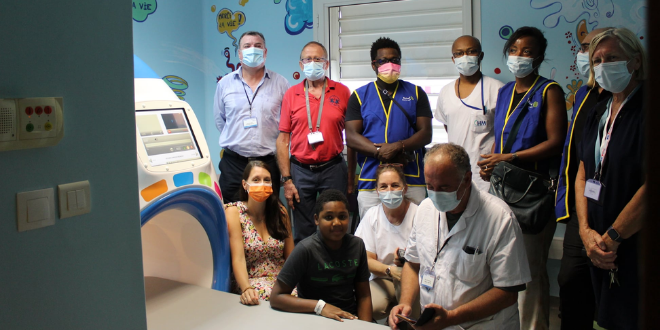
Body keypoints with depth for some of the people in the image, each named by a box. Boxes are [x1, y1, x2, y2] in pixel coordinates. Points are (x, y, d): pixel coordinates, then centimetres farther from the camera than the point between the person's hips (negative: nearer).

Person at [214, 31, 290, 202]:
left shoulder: (280, 83, 3)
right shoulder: (225, 83, 8)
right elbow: (219, 119, 16)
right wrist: (237, 140, 12)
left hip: (268, 162, -1)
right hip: (233, 162, 1)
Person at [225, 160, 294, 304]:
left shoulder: (280, 211, 8)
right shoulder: (234, 212, -3)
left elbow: (291, 257, 9)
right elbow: (238, 259, -14)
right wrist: (246, 289, -32)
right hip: (249, 281, -3)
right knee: (268, 295, -36)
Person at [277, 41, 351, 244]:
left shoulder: (342, 92, 3)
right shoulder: (291, 95, 4)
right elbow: (283, 140, 3)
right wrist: (286, 180, -2)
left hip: (333, 168, 0)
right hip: (300, 171, 1)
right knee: (303, 234, 8)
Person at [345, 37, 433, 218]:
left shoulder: (416, 93, 12)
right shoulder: (359, 96, 10)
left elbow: (426, 133, 4)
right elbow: (351, 137, 0)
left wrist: (399, 146, -15)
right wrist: (380, 152, -14)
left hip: (411, 181, 1)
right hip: (370, 181, 0)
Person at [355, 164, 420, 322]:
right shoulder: (371, 215, 1)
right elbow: (366, 259, -4)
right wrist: (389, 270, -25)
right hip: (382, 278, 0)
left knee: (403, 275, -35)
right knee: (371, 306, -31)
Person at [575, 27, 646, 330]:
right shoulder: (598, 113, 10)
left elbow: (650, 186, -21)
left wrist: (610, 238, -14)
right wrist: (586, 231, -2)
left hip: (636, 247, -6)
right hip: (601, 248, 7)